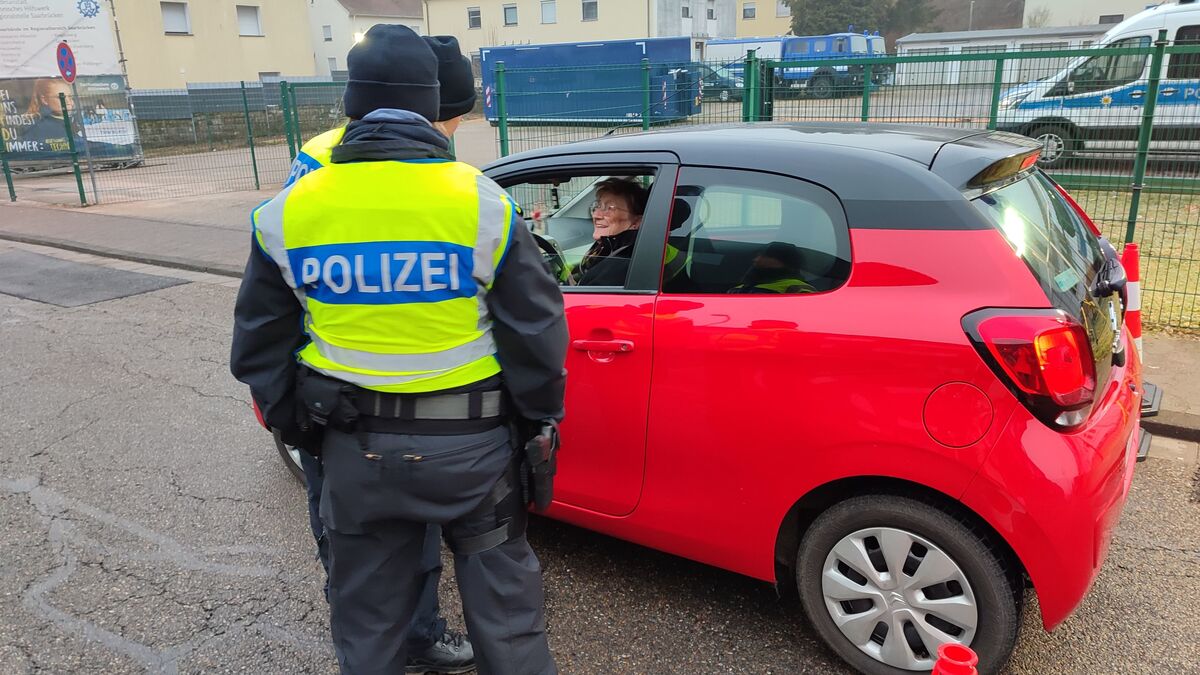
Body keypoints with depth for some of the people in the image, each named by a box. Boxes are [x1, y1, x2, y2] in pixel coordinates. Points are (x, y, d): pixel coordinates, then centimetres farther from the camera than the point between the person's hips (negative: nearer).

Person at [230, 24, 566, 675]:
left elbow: (259, 345, 5)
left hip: (355, 448, 2)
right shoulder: (481, 202, -11)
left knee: (368, 618, 21)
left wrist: (293, 423, 20)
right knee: (501, 598, 18)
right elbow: (535, 332, -7)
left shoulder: (288, 212, -4)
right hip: (469, 445, -2)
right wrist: (540, 422, 7)